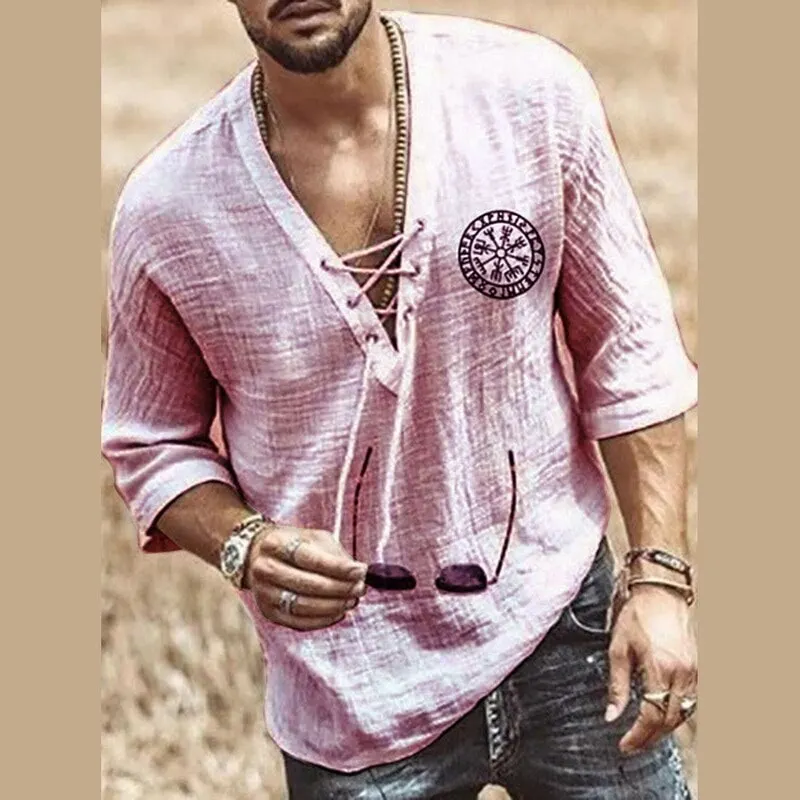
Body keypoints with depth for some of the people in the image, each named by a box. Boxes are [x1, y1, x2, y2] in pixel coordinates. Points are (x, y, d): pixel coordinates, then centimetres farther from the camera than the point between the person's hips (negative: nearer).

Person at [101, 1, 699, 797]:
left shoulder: (535, 94, -10)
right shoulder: (165, 209, -11)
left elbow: (628, 352, -1)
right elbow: (150, 442, 3)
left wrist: (659, 575, -5)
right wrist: (242, 546, -16)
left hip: (569, 639, 1)